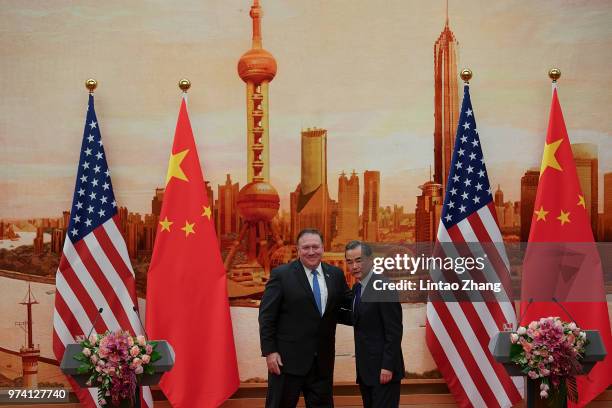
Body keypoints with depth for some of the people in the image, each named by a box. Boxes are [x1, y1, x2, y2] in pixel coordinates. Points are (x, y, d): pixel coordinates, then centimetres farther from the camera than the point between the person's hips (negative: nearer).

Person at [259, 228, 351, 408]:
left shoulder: (335, 274, 7)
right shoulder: (281, 274, -6)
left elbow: (350, 304, 15)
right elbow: (267, 316, -7)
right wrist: (269, 351, -12)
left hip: (323, 359, 4)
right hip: (288, 357, -4)